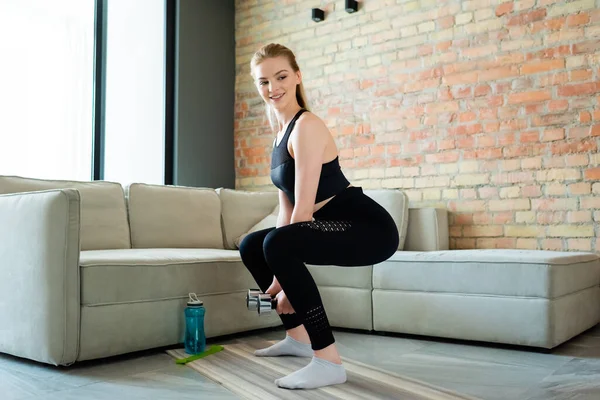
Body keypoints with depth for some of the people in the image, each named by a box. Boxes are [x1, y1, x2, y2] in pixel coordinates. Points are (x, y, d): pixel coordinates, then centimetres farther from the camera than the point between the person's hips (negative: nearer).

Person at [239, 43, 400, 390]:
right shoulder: (281, 130, 11)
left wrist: (284, 277, -20)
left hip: (369, 228, -10)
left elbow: (304, 207, -22)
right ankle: (298, 338, 27)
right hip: (338, 226, 10)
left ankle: (329, 362, -23)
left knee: (276, 245, -32)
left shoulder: (306, 126, -16)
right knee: (251, 246, 17)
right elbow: (287, 205, 10)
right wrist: (280, 271, 3)